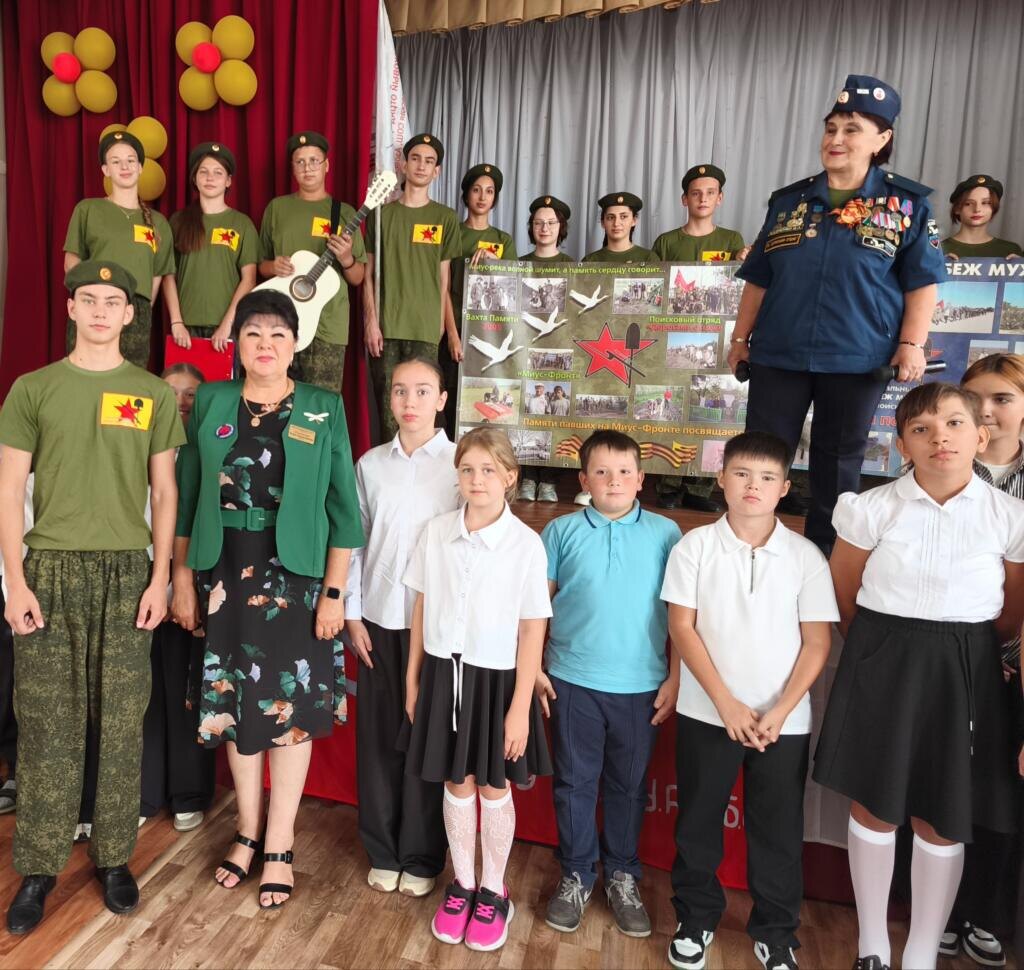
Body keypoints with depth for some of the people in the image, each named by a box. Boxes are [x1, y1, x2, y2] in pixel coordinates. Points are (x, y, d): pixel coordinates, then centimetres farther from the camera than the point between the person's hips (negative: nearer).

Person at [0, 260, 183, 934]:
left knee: (121, 724, 6)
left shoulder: (154, 394, 6)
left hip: (126, 573, 0)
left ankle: (115, 858, 21)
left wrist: (160, 578, -2)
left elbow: (164, 491, 5)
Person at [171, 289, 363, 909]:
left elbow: (344, 509, -3)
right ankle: (249, 832, 32)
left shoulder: (324, 409, -1)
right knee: (232, 703, 11)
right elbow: (186, 496, 7)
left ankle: (279, 846, 22)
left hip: (294, 578, -2)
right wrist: (182, 579, 3)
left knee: (290, 707, 4)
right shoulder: (210, 403, 5)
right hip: (224, 575, 3)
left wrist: (335, 592, -8)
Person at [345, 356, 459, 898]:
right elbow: (356, 541, 7)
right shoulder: (371, 463, 4)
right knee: (378, 736, 11)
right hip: (379, 618, 3)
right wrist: (352, 614, 4)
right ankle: (382, 852, 30)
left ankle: (422, 858, 27)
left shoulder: (460, 464, -5)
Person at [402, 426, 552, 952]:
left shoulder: (526, 543, -13)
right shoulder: (436, 532, -4)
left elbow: (532, 630, -10)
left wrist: (520, 707, -10)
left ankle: (493, 892, 36)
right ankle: (462, 884, 38)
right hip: (443, 672, 3)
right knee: (456, 782, 17)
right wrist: (412, 677, 8)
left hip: (496, 677, -2)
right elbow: (422, 608, 5)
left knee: (494, 786, 14)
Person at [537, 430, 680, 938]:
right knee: (574, 782, 13)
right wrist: (534, 669, 0)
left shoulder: (665, 533, -2)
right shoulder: (562, 531, -2)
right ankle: (576, 875, 33)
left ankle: (622, 876, 36)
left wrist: (676, 677, -1)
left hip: (641, 686, 0)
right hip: (573, 681, 0)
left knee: (629, 785, 15)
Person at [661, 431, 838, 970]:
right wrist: (726, 704, -11)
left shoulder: (805, 556, -3)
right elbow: (681, 627, -6)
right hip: (707, 714, 0)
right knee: (697, 823, 13)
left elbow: (817, 642, -2)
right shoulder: (695, 546, -5)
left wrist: (780, 712, -10)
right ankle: (695, 918, 34)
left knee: (779, 831, 12)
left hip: (785, 721, 1)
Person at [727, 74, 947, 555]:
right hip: (779, 353, 2)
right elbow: (759, 279, 12)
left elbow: (922, 281, 2)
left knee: (838, 462, 9)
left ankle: (821, 557, 24)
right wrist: (741, 338, 10)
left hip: (857, 359, -1)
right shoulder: (788, 200, 9)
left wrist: (911, 343, -8)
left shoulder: (907, 204, 3)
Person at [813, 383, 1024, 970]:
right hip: (881, 667, 0)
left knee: (943, 821, 10)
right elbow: (842, 598, 4)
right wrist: (882, 653, 12)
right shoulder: (873, 509, -7)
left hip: (964, 676, 1)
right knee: (873, 808, 10)